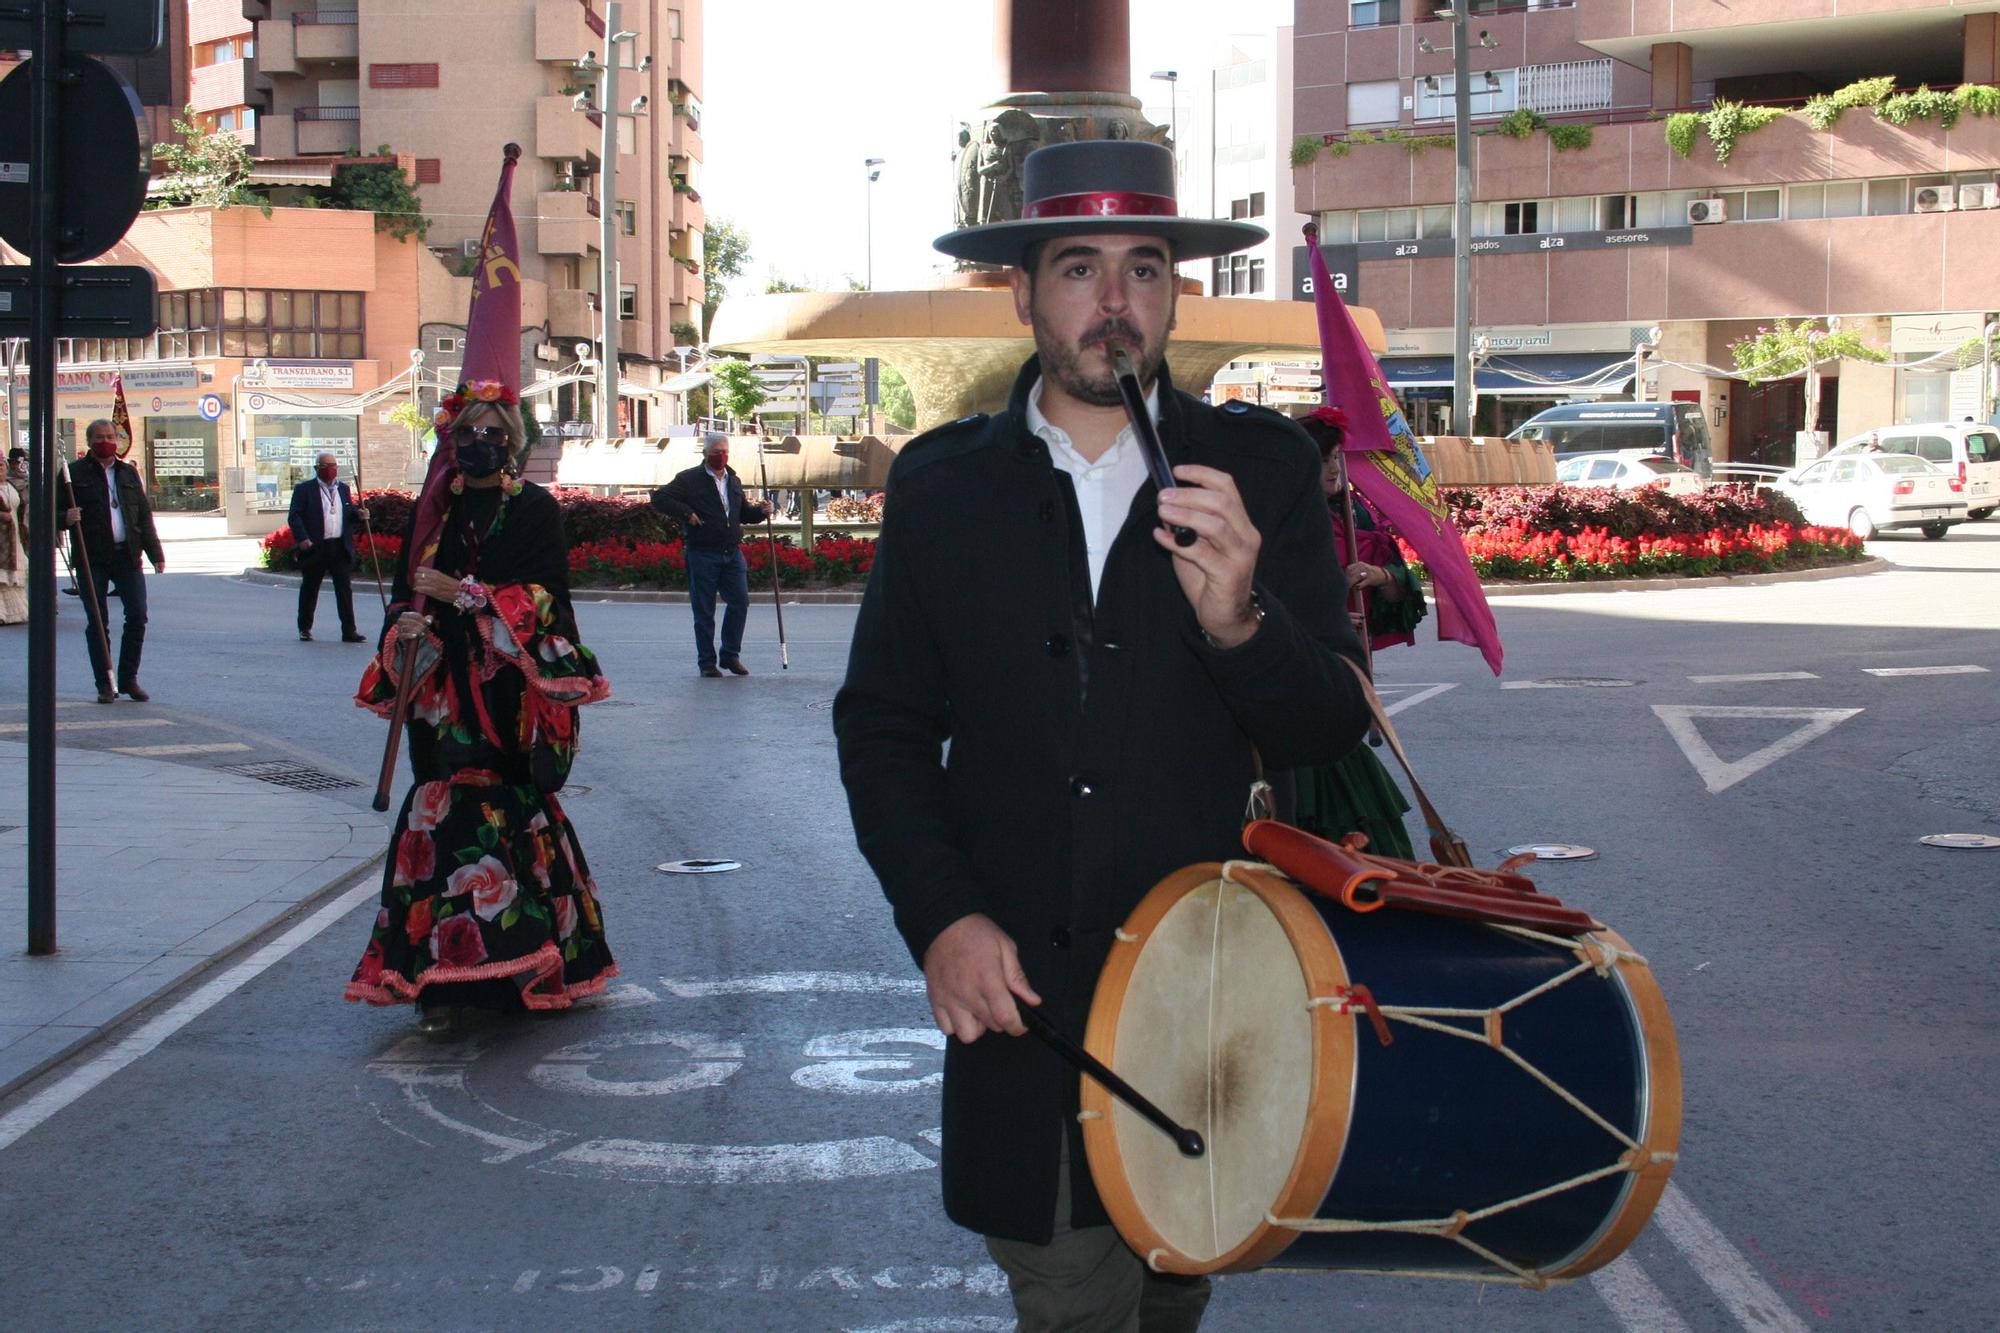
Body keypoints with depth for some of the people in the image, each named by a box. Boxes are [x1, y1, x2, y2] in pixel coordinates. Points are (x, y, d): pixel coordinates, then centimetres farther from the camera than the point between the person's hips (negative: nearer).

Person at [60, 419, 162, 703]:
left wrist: (155, 552, 8)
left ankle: (129, 679, 11)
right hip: (92, 559, -3)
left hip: (127, 555, 3)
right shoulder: (74, 474, 3)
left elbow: (144, 515, 15)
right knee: (97, 622, 0)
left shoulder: (129, 473, 15)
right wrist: (67, 518, -20)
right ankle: (105, 685, 6)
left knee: (137, 616, -1)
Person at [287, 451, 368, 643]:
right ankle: (305, 629, 21)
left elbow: (348, 513, 20)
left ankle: (349, 631, -2)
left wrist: (358, 514, -3)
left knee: (345, 589, -2)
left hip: (341, 546, 3)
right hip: (315, 548, -3)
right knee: (309, 589, 9)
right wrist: (302, 538, -19)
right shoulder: (304, 489, -1)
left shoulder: (343, 488, 16)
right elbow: (294, 516, -6)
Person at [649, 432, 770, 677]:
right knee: (704, 611, 0)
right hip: (703, 554, -5)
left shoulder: (733, 480, 16)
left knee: (740, 602, 1)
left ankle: (731, 656, 14)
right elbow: (659, 498, -7)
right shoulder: (690, 479, -3)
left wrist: (760, 511, 5)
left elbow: (743, 512, 25)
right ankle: (706, 662, 9)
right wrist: (686, 513, -15)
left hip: (732, 553, 5)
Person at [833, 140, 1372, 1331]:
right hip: (1018, 990, 0)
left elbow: (1335, 727, -4)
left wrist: (1239, 622, -24)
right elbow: (883, 727, 5)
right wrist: (940, 918, -9)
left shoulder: (1264, 468, 0)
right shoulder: (941, 484, 2)